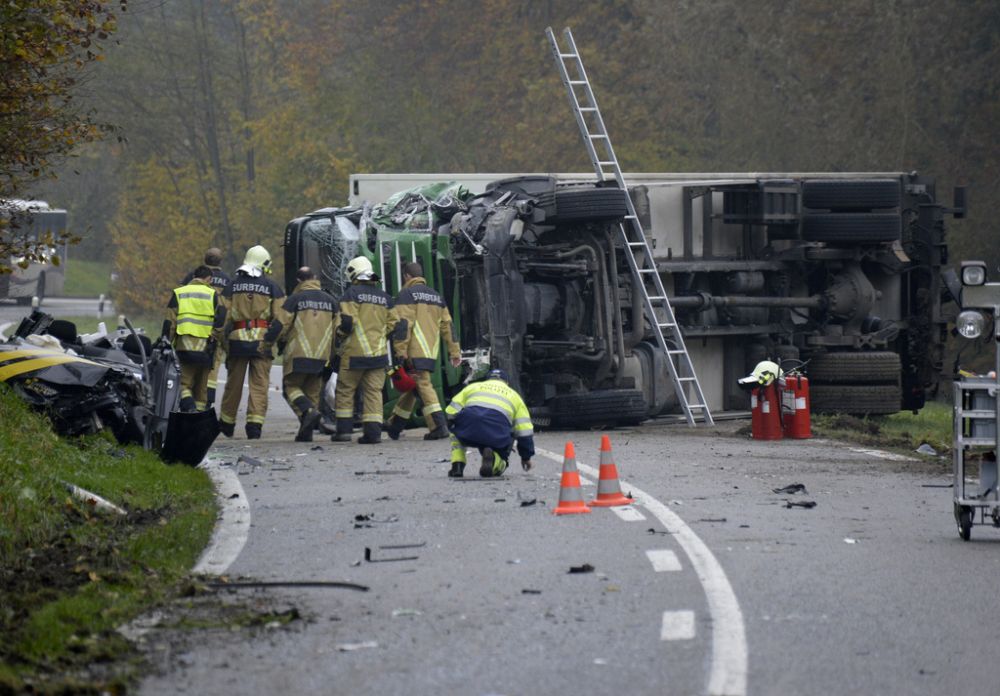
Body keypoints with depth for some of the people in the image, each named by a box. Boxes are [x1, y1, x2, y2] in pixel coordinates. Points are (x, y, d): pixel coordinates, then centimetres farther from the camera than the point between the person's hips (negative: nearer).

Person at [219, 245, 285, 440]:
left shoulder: (232, 286, 6)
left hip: (237, 341, 2)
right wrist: (279, 342, 2)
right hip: (262, 342, -2)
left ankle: (227, 424, 24)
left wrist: (224, 342, 5)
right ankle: (254, 425, -10)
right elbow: (280, 319, -5)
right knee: (259, 386, 0)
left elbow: (223, 316, 1)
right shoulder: (272, 288, 2)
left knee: (234, 384, 13)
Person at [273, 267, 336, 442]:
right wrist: (332, 352, 19)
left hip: (298, 355, -4)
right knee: (313, 391, 11)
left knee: (291, 386, 6)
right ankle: (306, 433, 7)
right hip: (321, 356, 4)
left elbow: (281, 324, -8)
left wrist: (281, 343, 12)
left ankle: (308, 410, -21)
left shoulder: (295, 299, -5)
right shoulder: (330, 300, 9)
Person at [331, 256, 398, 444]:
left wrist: (341, 334, 5)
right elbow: (393, 325, 12)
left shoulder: (352, 293, -6)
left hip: (355, 352, -4)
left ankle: (344, 429, 4)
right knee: (374, 392, 4)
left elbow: (346, 321, -14)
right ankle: (373, 431, -4)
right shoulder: (385, 297, 12)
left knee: (345, 391, 7)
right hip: (379, 353, 4)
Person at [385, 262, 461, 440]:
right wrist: (455, 351, 17)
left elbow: (404, 323, -13)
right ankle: (394, 426, 25)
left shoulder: (407, 294, -3)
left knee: (423, 386, -11)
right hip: (432, 352, 8)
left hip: (415, 352, -8)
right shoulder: (436, 295, 18)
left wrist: (400, 350, -15)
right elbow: (447, 325, 17)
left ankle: (438, 427, -22)